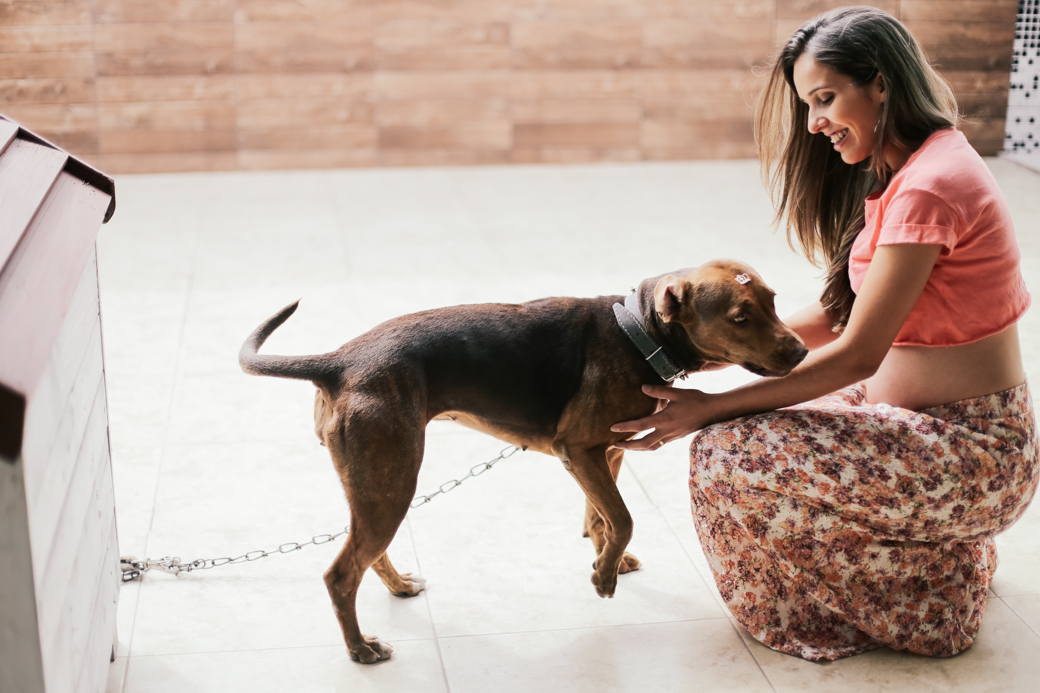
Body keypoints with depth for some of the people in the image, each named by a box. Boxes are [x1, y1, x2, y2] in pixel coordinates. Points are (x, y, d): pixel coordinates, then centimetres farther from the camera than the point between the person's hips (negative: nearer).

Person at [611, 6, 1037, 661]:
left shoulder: (927, 188, -23)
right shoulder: (906, 171, 9)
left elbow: (855, 356, -22)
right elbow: (835, 318, 9)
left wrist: (711, 408, -17)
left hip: (970, 453, -10)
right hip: (937, 417, 10)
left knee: (728, 452, -15)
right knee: (767, 420, 16)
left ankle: (927, 598, 2)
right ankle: (938, 549, 18)